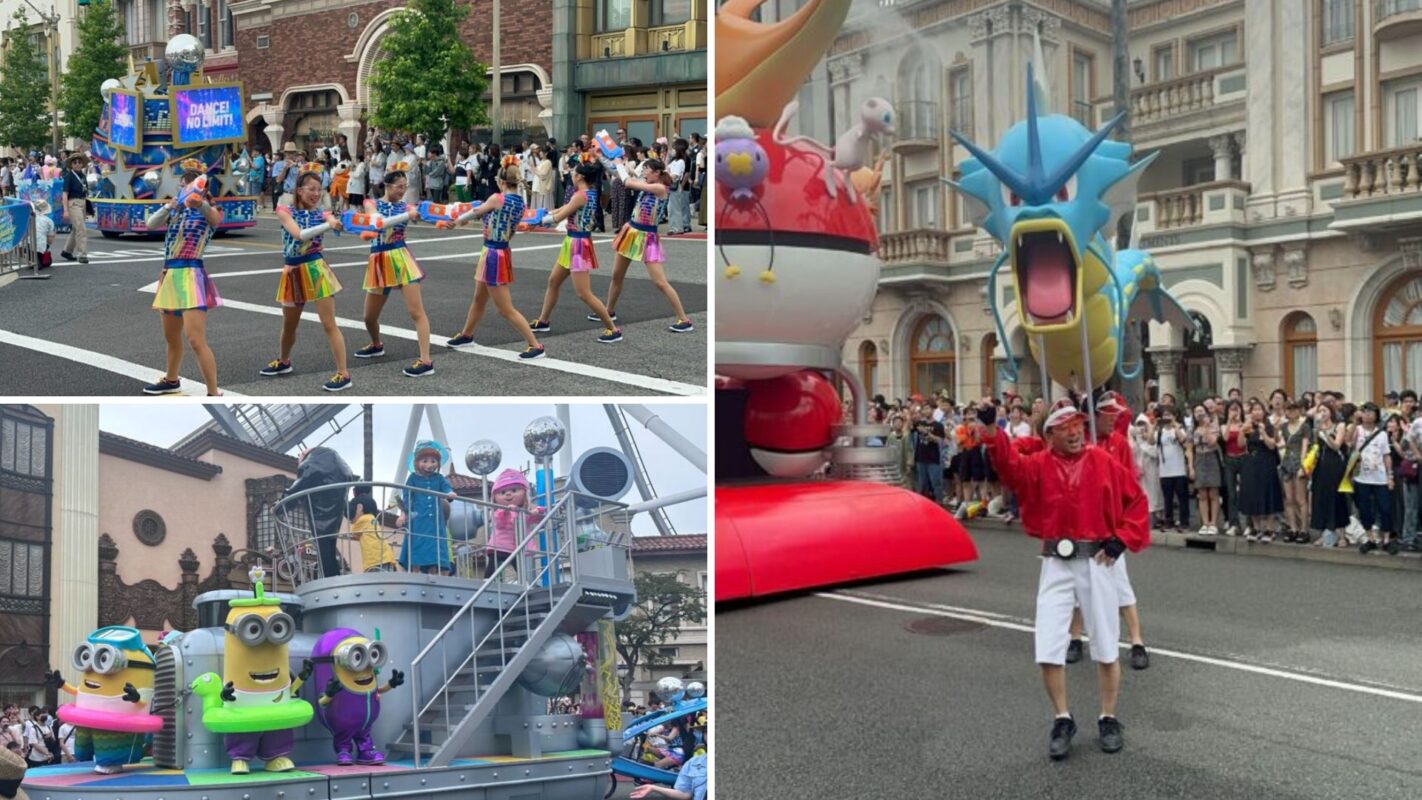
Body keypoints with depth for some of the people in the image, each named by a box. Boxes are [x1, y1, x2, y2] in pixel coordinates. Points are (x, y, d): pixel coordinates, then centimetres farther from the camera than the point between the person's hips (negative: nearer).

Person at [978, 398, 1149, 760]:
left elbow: (1136, 499, 4)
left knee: (1106, 648, 9)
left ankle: (1108, 719, 26)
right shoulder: (1039, 465, -2)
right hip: (1057, 564, 0)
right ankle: (1062, 720, 16)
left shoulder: (1103, 462, 0)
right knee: (1048, 650, -2)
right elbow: (1012, 468, -23)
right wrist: (994, 438, -41)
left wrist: (1122, 539, -6)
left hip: (1095, 561, 0)